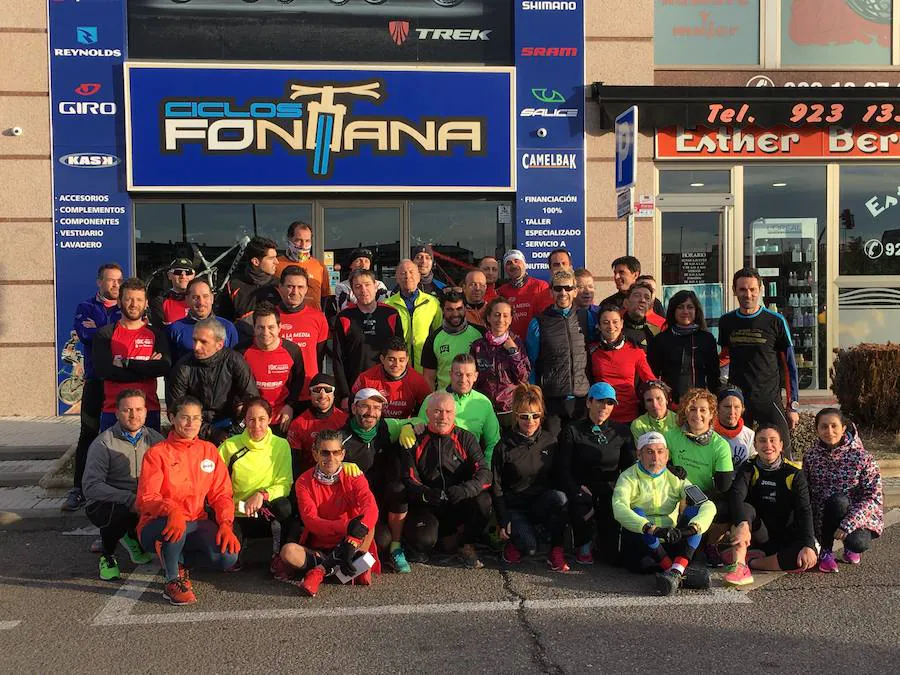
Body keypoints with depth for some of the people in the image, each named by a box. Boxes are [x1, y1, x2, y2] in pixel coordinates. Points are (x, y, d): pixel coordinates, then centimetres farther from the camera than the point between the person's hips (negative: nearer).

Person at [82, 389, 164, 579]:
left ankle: (133, 537, 12)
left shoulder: (155, 439, 2)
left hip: (143, 504, 4)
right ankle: (107, 555, -2)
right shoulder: (103, 444, -11)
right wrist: (130, 499, -29)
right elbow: (91, 487, -19)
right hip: (105, 505, -4)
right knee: (122, 510, -37)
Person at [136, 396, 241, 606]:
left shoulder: (209, 450, 8)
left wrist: (225, 524, -14)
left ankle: (180, 562, 8)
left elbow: (221, 493, 5)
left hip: (196, 524, 4)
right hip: (157, 526, -4)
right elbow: (146, 499, -14)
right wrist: (171, 510, -35)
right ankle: (171, 580, -11)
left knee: (228, 556, -23)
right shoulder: (157, 453, -4)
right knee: (176, 527, -40)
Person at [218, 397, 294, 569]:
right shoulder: (230, 446, -2)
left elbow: (284, 484, -7)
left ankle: (278, 556, -11)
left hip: (268, 516, 1)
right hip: (237, 516, -1)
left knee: (284, 506, -34)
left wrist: (262, 494, -24)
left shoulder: (281, 445, -2)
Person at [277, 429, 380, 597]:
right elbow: (310, 521, -17)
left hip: (344, 545, 0)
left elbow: (371, 509, -22)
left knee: (367, 523, -27)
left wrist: (353, 539, -41)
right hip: (316, 548, 0)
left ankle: (320, 569, -23)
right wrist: (347, 525, -34)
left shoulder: (354, 477, -4)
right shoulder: (304, 482, -4)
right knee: (288, 551, -30)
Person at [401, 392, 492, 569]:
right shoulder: (416, 442, 3)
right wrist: (426, 494, -26)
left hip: (459, 506, 1)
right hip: (427, 507, -1)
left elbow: (484, 472, -7)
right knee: (424, 540, -30)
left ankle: (466, 544, -3)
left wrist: (465, 489, -28)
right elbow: (409, 479, -4)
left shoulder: (465, 439, 5)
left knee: (483, 500, -29)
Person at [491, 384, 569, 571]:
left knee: (560, 497, -32)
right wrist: (502, 522, -9)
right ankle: (513, 541, 9)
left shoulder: (550, 441, 3)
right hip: (514, 507, -3)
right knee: (529, 547, -28)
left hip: (543, 504, 3)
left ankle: (556, 550, -15)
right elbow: (496, 487, -3)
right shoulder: (505, 446, -6)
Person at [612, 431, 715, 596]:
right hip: (638, 550, -3)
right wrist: (654, 530, -39)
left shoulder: (675, 478, 8)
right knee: (637, 513, -28)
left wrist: (693, 527, -29)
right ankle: (683, 571, -35)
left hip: (670, 545, 3)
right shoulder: (629, 477, -3)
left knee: (694, 511, -16)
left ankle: (676, 572, -38)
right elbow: (619, 509, -25)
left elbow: (708, 506, -6)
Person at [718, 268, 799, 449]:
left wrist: (793, 405, -1)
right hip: (736, 400, 3)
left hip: (769, 400, -3)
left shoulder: (776, 321, -1)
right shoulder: (726, 322, 8)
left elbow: (789, 365, 2)